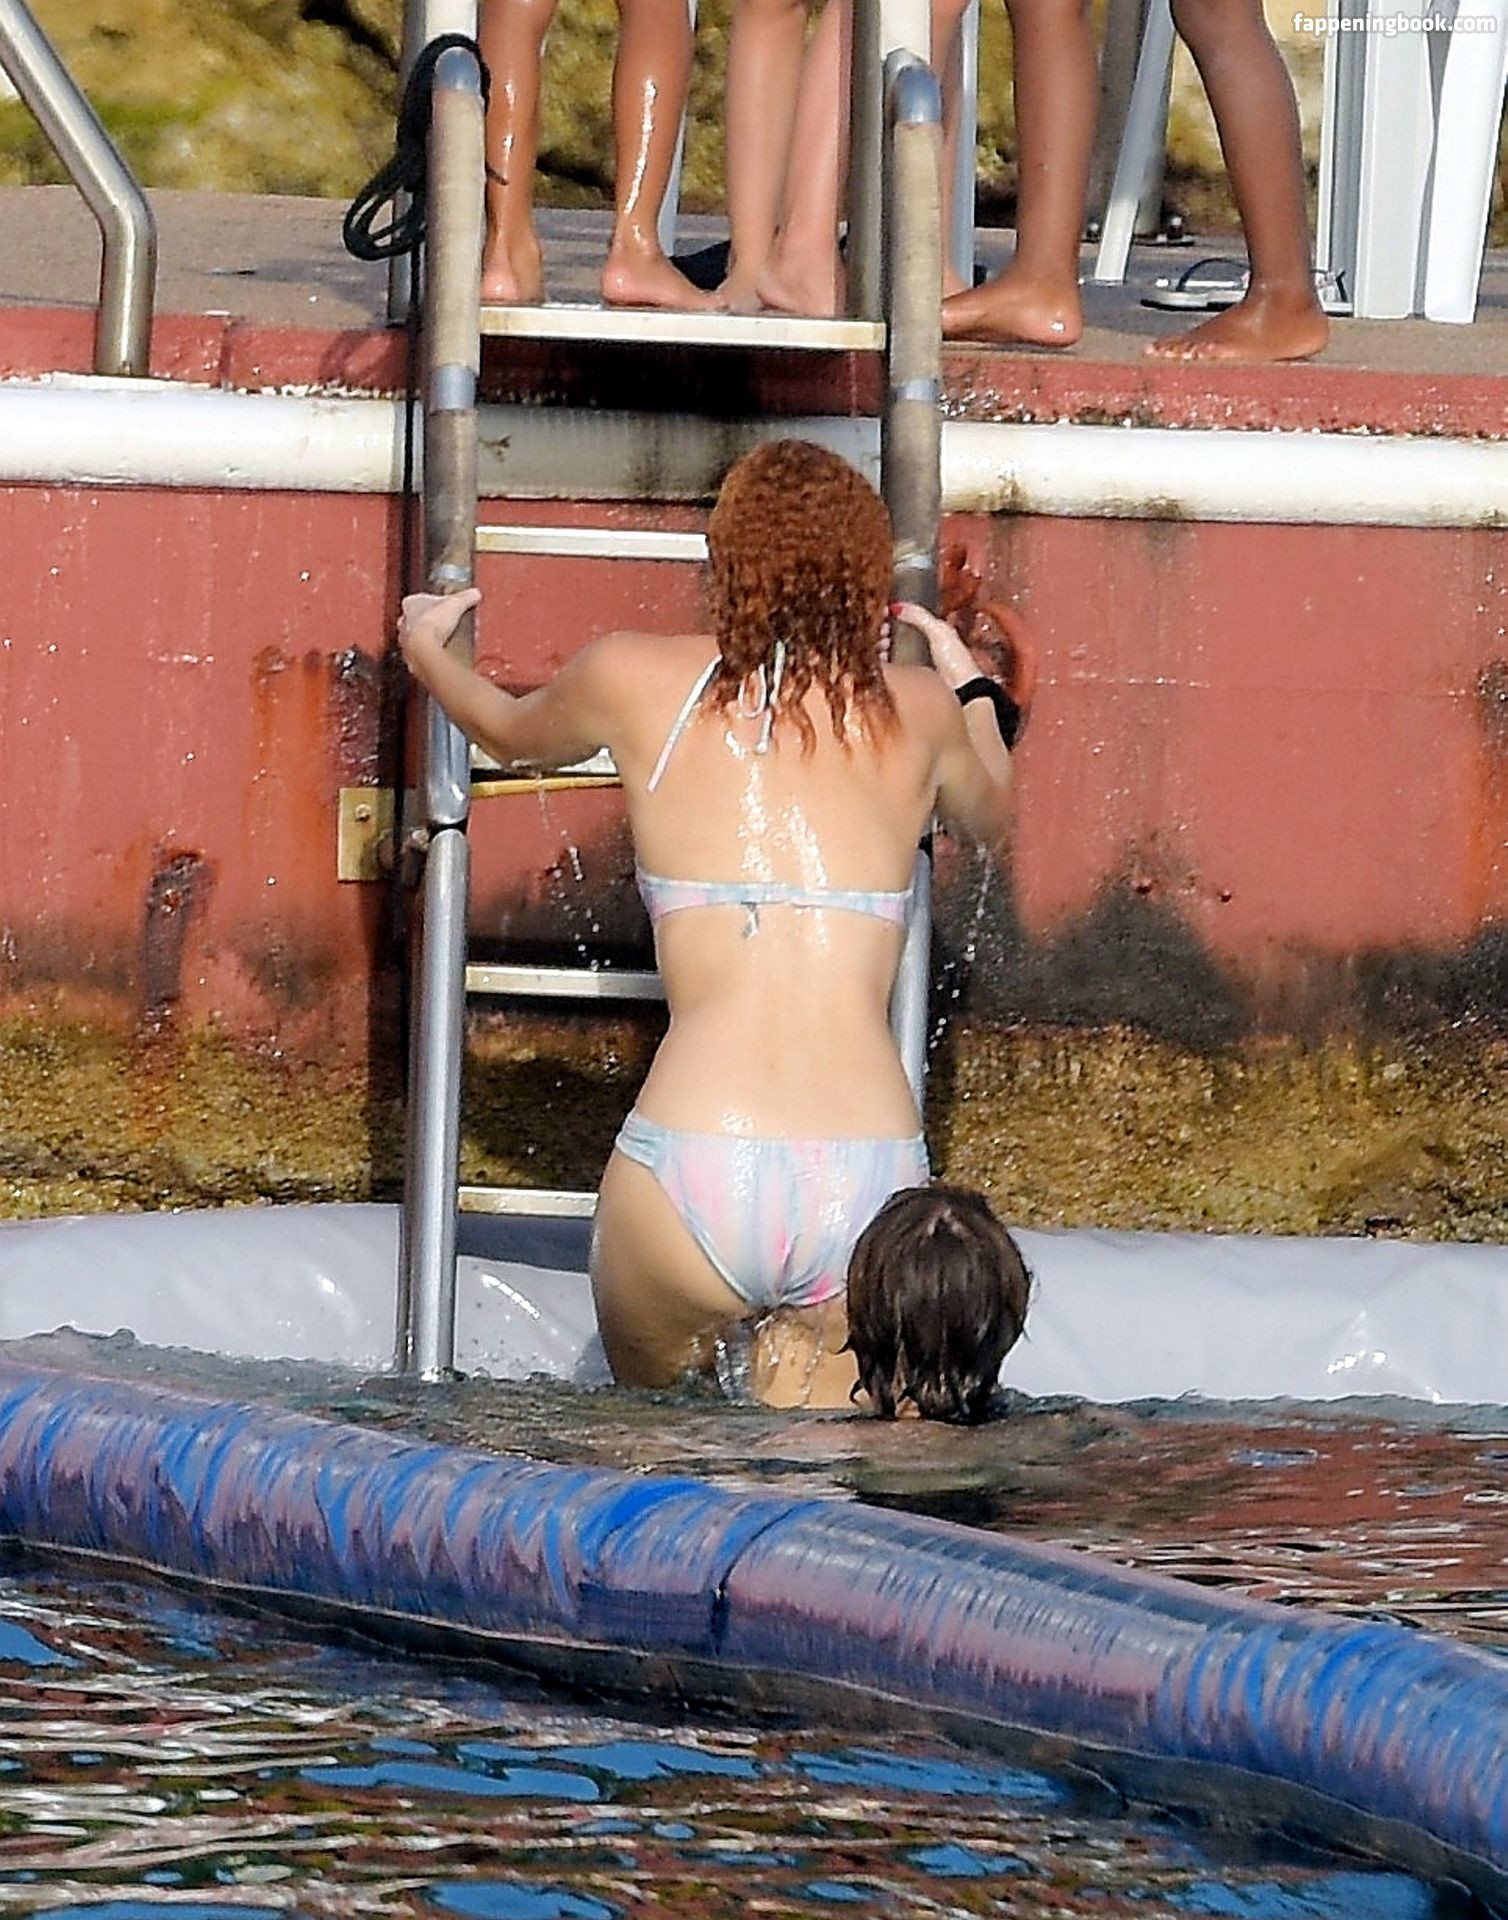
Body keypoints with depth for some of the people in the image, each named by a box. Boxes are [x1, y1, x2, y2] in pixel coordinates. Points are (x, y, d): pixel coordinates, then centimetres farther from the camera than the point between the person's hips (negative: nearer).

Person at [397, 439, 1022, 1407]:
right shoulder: (916, 711, 14)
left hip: (694, 1179, -1)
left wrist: (426, 651, 55)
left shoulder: (635, 680, 9)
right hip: (872, 1182, 1)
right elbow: (992, 813, 39)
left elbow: (514, 732, 34)